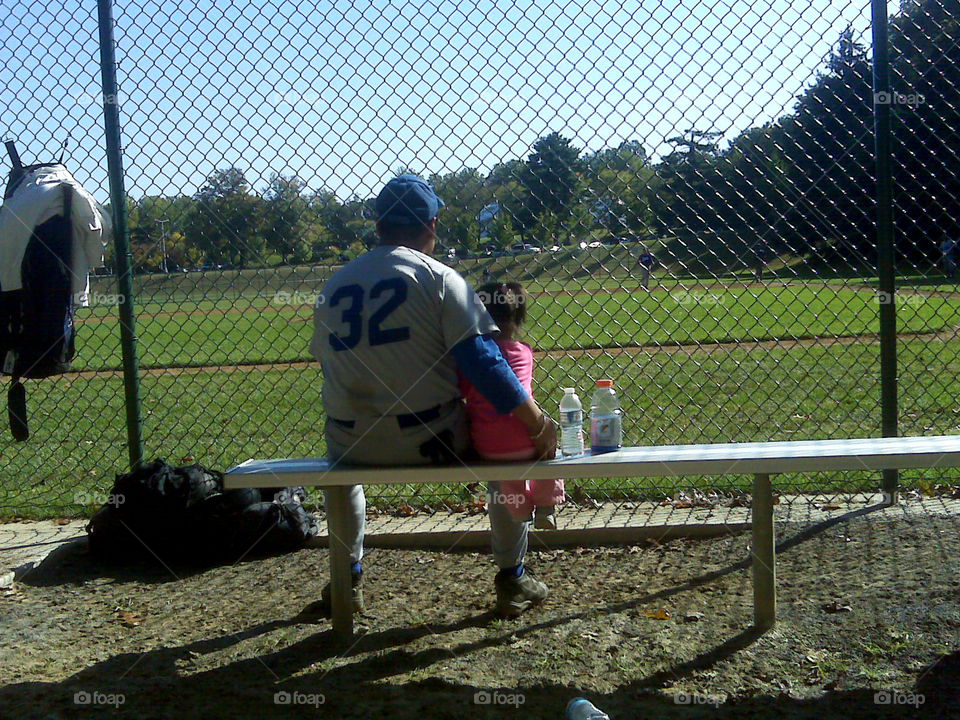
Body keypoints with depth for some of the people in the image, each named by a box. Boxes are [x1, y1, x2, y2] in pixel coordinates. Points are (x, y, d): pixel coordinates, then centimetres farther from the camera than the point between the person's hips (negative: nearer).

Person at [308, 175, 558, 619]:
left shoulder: (333, 286, 8)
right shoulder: (438, 277, -6)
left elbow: (328, 366, 15)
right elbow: (482, 361, -15)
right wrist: (538, 423, -10)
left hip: (356, 448, 4)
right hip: (431, 443, -4)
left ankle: (347, 583, 39)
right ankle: (513, 581, 25)